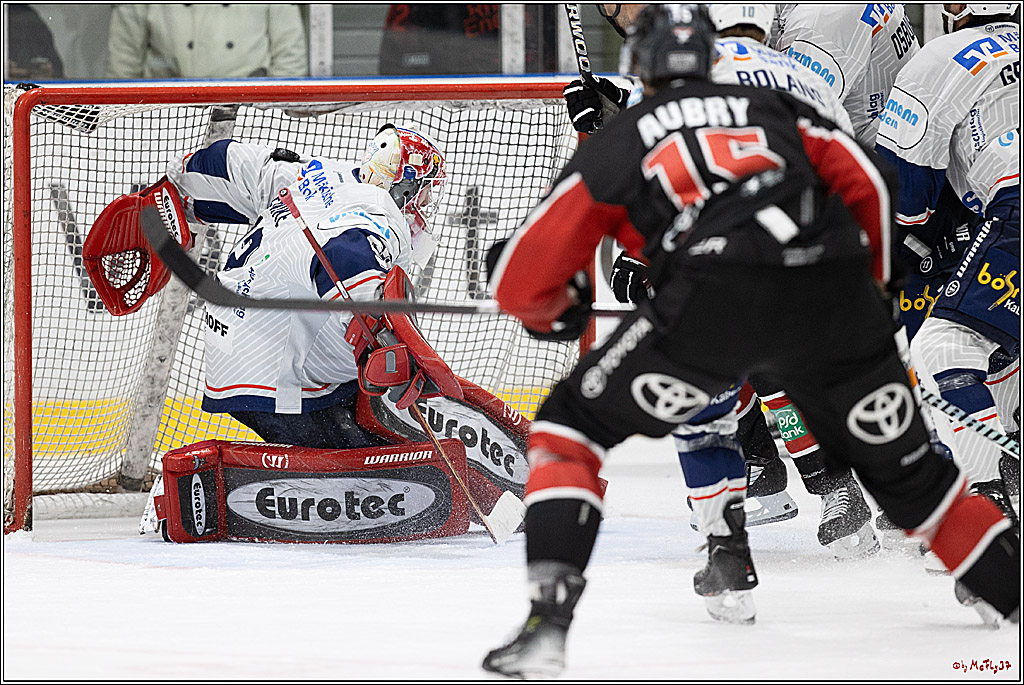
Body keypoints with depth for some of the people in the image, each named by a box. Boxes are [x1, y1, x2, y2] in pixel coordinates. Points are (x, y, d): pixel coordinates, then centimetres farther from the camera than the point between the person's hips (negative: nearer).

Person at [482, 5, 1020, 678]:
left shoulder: (615, 142, 23)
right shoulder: (774, 107, 30)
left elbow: (521, 281, 21)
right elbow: (868, 187, 17)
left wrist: (558, 312, 43)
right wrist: (870, 289, 32)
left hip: (714, 304, -3)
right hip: (835, 305, 3)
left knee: (570, 426, 10)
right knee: (909, 473, 22)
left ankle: (549, 623, -6)